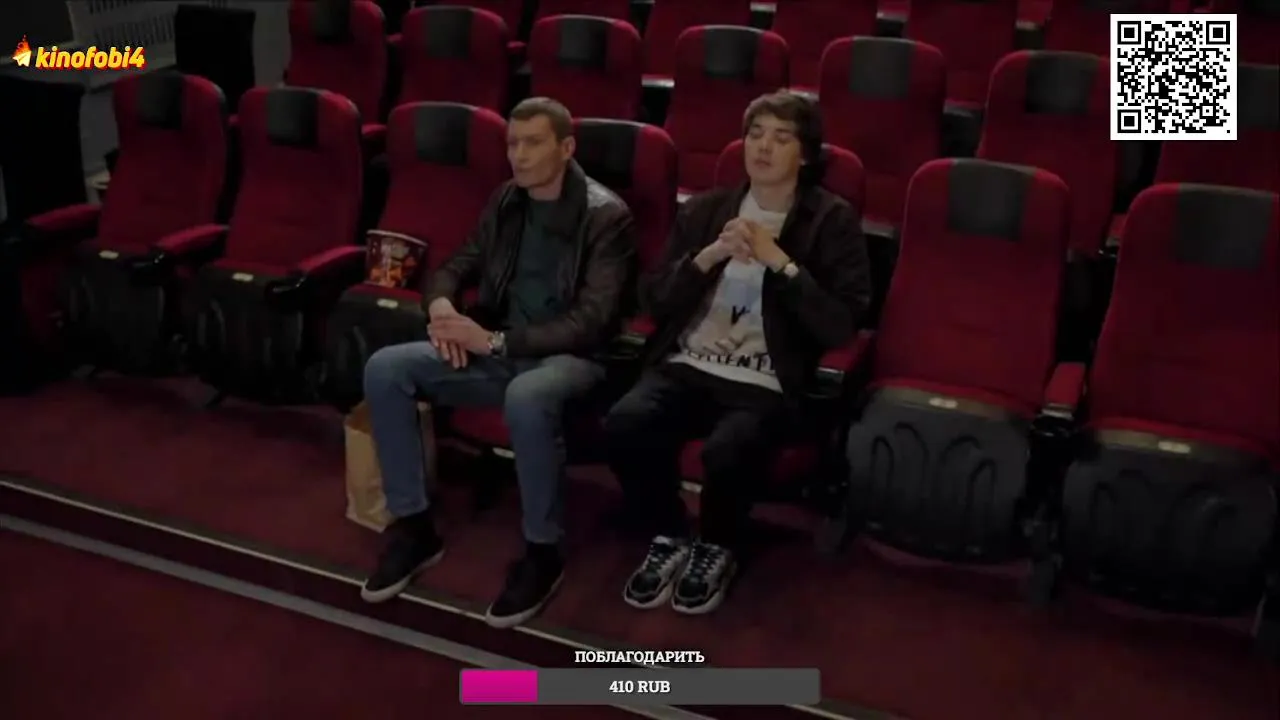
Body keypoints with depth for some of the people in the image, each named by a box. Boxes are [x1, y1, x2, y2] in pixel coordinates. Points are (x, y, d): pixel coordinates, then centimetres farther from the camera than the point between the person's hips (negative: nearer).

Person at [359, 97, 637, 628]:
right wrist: (441, 304, -8)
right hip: (498, 347, 6)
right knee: (385, 369, -15)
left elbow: (593, 322, -18)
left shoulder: (606, 216, -10)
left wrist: (497, 341, -24)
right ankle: (413, 526, -4)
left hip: (568, 357, -6)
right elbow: (457, 265, 18)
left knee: (526, 398, -41)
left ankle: (542, 552, -19)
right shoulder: (506, 201, 10)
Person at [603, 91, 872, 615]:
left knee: (726, 451, -34)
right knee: (623, 425, -27)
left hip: (768, 385, -3)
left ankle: (717, 549, 2)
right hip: (687, 367, 3)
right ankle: (668, 539, 2)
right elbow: (655, 302, 8)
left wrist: (779, 261, -14)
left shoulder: (832, 222, 3)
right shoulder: (704, 209, 13)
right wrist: (708, 256, -8)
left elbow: (839, 328, -7)